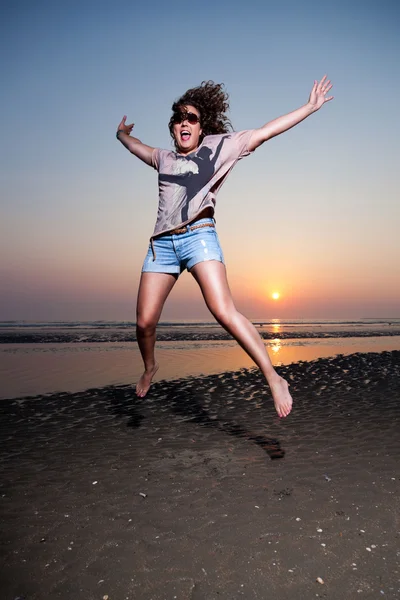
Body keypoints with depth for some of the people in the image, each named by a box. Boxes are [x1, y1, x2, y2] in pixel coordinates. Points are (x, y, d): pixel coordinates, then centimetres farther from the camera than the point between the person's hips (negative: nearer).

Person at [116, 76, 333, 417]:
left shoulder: (219, 146, 16)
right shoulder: (164, 158, 26)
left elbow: (264, 133, 14)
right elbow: (134, 145, 47)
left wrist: (310, 106, 14)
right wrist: (122, 133, 65)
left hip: (198, 236, -4)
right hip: (162, 243, 4)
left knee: (224, 311, -22)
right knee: (144, 322, -1)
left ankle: (274, 379, -15)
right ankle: (150, 368, 29)